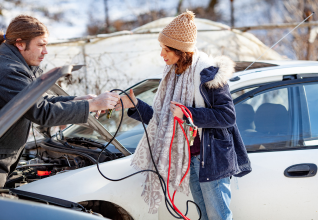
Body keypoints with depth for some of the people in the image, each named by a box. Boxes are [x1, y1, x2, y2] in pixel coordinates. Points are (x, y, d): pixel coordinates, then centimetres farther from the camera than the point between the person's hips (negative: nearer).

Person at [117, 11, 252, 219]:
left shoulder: (209, 73, -14)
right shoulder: (173, 75, 10)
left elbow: (228, 115, -19)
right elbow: (161, 118, 15)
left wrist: (188, 114, -23)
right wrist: (134, 105, 3)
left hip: (212, 159, -8)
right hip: (190, 159, 8)